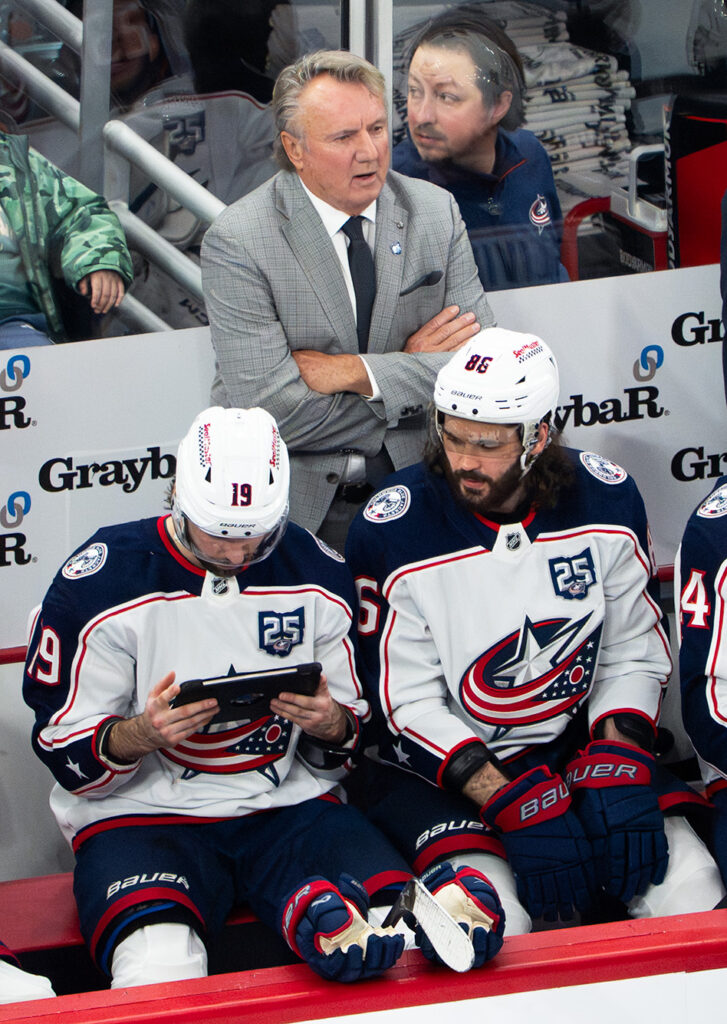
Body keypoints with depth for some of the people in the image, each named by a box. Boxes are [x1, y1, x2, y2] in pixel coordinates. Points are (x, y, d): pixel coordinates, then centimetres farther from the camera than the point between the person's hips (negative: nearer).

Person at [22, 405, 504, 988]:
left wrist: (333, 726, -11)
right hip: (143, 812, -2)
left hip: (288, 803, 3)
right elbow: (65, 750, -2)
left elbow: (353, 737, 13)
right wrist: (140, 735, -23)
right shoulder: (100, 585, -6)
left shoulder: (319, 578, 5)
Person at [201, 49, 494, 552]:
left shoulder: (436, 213, 4)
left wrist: (353, 372, -13)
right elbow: (270, 410, -16)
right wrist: (410, 367, -8)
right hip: (293, 505, -3)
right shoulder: (237, 242, -10)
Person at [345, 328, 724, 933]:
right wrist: (516, 807, -22)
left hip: (578, 742, 3)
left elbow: (634, 653, 3)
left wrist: (617, 767, -15)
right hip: (439, 766, -3)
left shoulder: (606, 499, -5)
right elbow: (407, 706, -13)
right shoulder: (394, 534, -15)